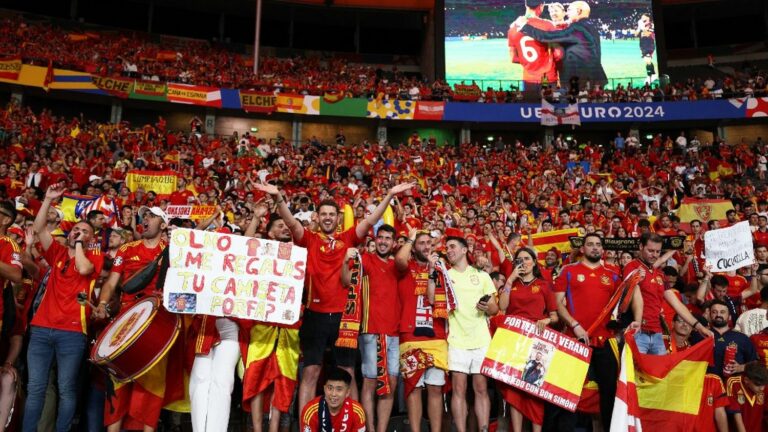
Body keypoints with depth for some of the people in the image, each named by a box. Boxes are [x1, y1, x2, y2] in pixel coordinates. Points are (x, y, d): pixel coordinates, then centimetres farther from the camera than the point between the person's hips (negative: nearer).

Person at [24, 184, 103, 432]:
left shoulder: (95, 257, 7)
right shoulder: (57, 253, 17)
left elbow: (83, 269, -14)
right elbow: (38, 228, 7)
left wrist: (79, 244, 1)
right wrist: (48, 200, 1)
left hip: (72, 331, -3)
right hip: (41, 328, 3)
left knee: (67, 389, 0)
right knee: (35, 388, 2)